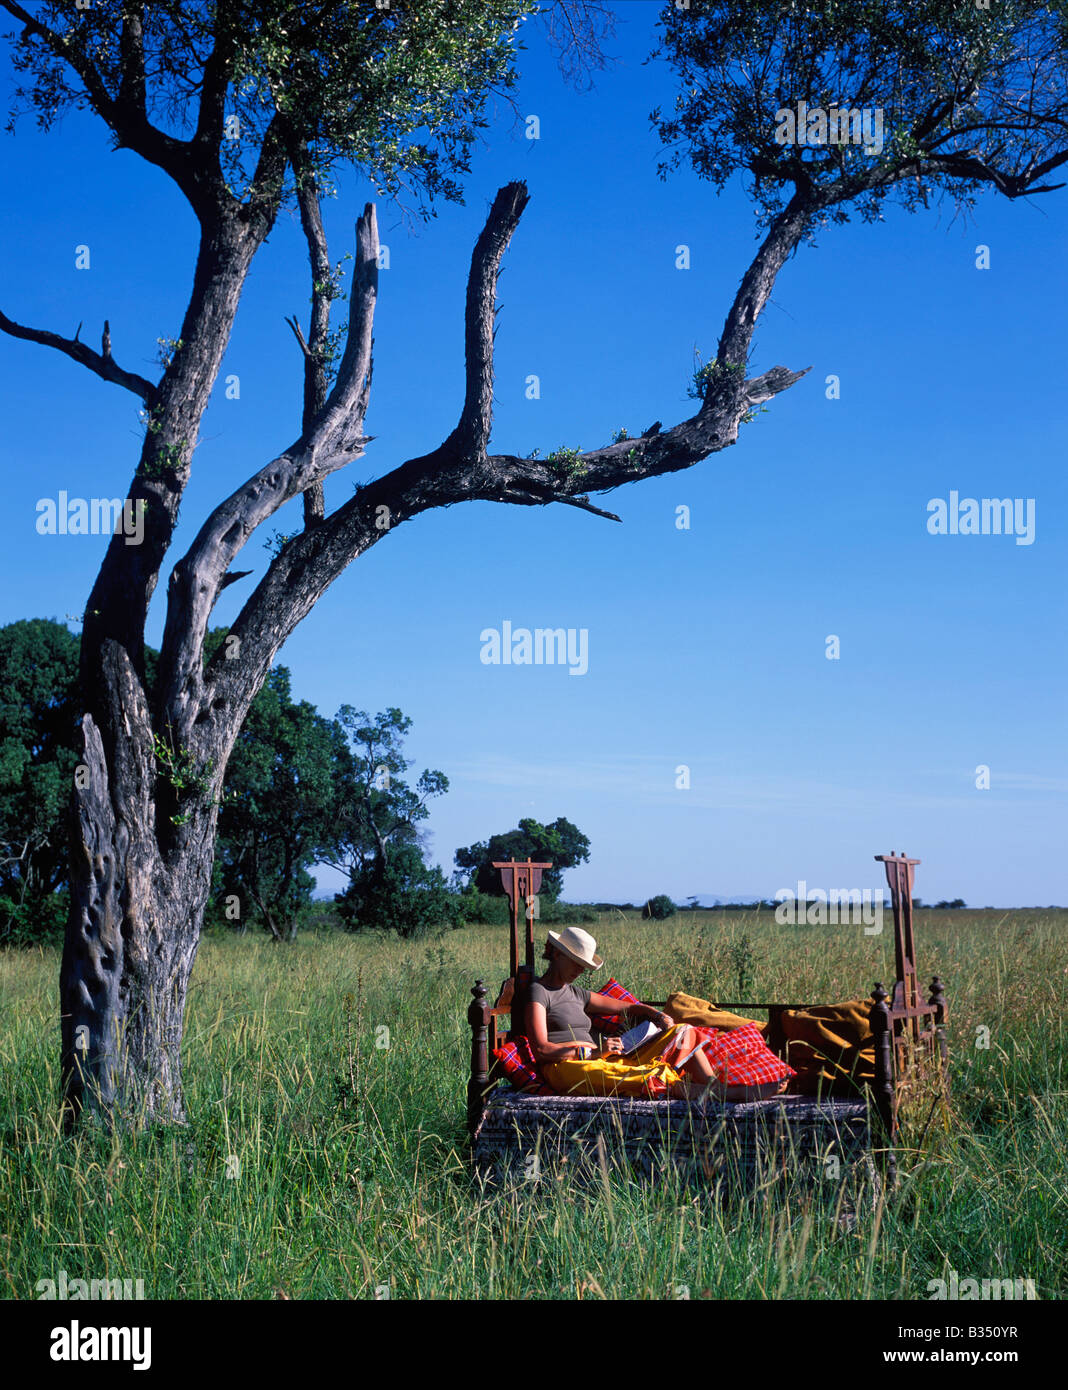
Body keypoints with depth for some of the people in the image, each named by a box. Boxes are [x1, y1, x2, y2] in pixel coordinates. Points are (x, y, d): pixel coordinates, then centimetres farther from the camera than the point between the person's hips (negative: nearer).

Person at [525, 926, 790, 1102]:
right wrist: (594, 1051, -14)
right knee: (643, 1077, -37)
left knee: (681, 1033, 2)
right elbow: (541, 1049, -11)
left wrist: (657, 1015, 7)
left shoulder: (575, 993, 27)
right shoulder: (539, 991, 2)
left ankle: (714, 1088, -25)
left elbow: (630, 1008, 30)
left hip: (602, 1062, 9)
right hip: (564, 1069, -9)